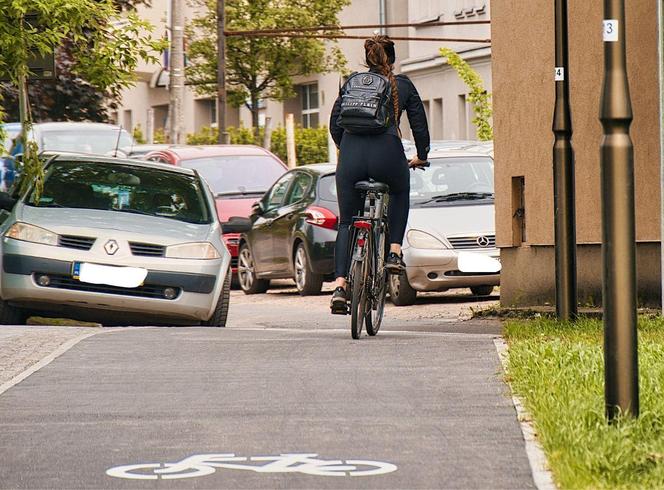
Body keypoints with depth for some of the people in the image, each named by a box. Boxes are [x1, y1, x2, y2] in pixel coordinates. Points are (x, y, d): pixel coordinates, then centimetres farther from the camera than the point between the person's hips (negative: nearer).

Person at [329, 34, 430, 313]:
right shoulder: (403, 85, 14)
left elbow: (335, 124, 16)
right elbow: (419, 124, 15)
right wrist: (421, 156, 32)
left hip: (352, 154, 1)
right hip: (387, 153, -1)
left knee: (346, 222, 12)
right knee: (400, 193, 33)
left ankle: (339, 286, -4)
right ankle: (394, 252, 18)